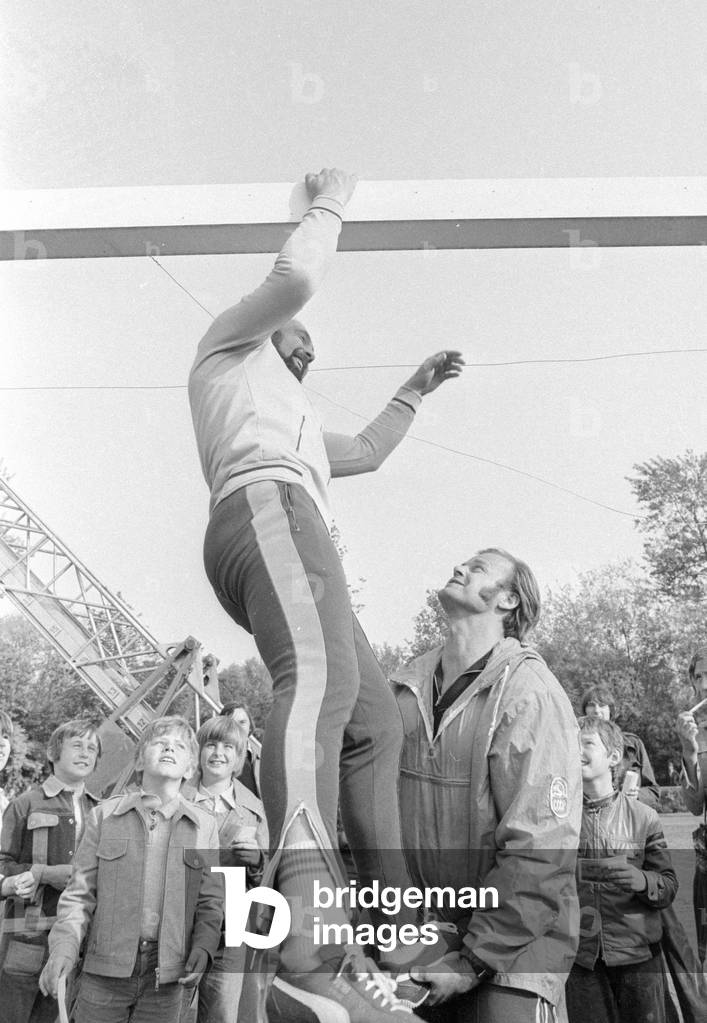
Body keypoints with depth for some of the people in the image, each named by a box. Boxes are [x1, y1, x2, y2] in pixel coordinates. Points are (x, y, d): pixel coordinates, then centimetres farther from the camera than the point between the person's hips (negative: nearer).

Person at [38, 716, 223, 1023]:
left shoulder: (205, 825, 3)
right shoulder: (104, 815, 1)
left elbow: (210, 901, 6)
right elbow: (80, 893, 3)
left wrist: (203, 947, -10)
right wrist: (63, 946, -11)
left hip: (166, 974, 1)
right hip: (105, 969, -1)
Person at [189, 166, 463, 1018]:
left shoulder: (289, 419, 46)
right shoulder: (229, 344, 25)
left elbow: (365, 453, 48)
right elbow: (295, 277, 6)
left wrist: (415, 388, 49)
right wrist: (328, 205, 24)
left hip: (290, 531, 10)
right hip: (268, 513, -10)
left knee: (375, 725, 1)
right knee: (321, 678, -34)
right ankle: (312, 937, -50)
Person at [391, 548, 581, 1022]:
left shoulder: (531, 694, -17)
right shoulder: (404, 689, 0)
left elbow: (542, 852, -21)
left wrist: (474, 960, -18)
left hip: (514, 943, -4)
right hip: (420, 931, 5)